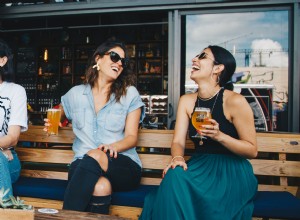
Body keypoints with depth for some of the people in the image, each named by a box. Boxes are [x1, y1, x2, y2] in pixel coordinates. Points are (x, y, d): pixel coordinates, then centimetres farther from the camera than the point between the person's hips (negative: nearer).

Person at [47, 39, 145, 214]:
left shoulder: (130, 94, 8)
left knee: (94, 157, -36)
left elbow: (132, 137, 1)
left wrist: (113, 147, -18)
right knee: (101, 186, -37)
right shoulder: (76, 93, 15)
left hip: (124, 166, 0)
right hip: (83, 165, 0)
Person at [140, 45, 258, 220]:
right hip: (199, 165, 4)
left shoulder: (235, 101, -10)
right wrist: (178, 158, -23)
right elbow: (178, 141, 1)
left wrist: (219, 135, -22)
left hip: (231, 170, -4)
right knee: (175, 175, -28)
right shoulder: (187, 101, 7)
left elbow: (252, 150, -6)